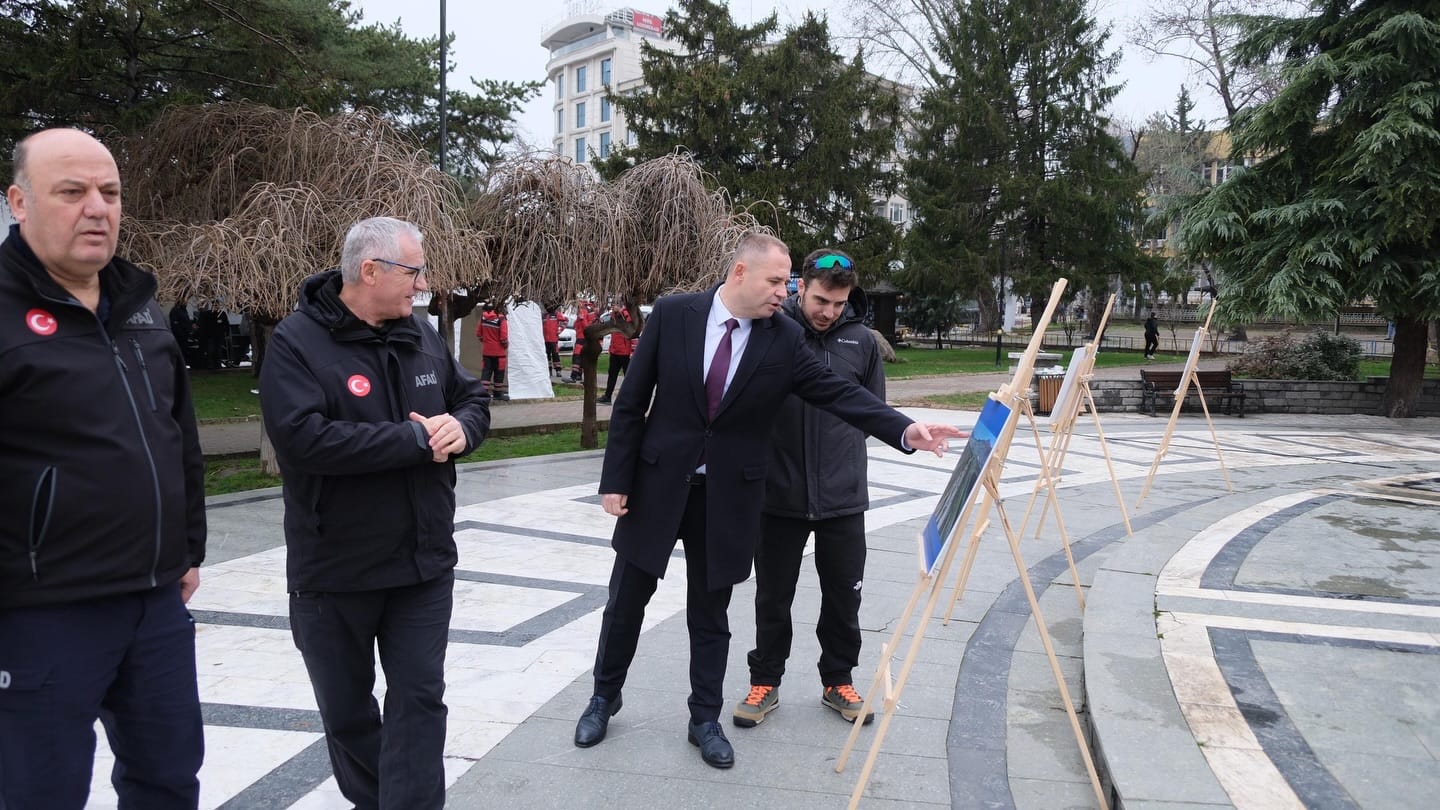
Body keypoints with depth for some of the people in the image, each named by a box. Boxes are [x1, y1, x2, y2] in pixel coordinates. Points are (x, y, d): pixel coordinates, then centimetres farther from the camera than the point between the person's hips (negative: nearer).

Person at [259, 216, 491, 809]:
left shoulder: (421, 335, 4)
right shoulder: (296, 342, -14)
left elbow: (474, 398, 14)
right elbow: (303, 438, -28)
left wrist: (460, 427, -12)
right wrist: (417, 439, -24)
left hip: (423, 561, 4)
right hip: (334, 568, -3)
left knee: (419, 698, 4)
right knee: (346, 708, 16)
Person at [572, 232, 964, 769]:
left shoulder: (785, 337, -6)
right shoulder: (672, 314, -9)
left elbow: (838, 392, -9)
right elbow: (631, 401, -5)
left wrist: (905, 430, -23)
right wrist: (615, 478, -6)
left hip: (727, 496, 1)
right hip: (657, 484, 0)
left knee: (710, 613, 12)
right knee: (627, 599, 14)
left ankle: (705, 720, 29)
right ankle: (604, 698, 36)